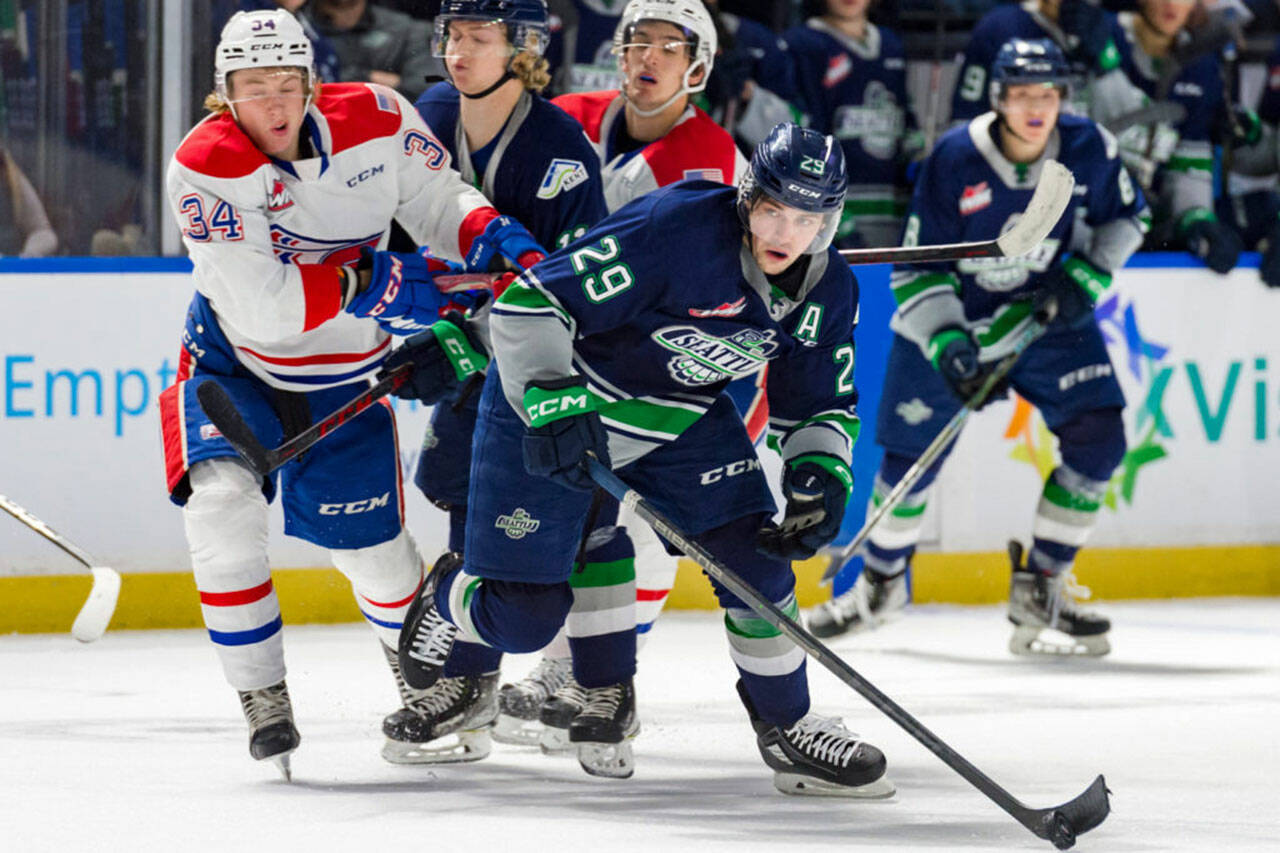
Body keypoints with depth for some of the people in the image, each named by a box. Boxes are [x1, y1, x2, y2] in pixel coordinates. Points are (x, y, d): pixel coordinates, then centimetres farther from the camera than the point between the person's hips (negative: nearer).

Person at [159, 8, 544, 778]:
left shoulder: (375, 121, -17)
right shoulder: (203, 167, -25)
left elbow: (439, 202, -3)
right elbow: (258, 308, -32)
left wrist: (497, 241, -24)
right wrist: (373, 282, -36)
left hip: (344, 375, 2)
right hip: (236, 361, -2)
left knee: (371, 542, 6)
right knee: (222, 501, -24)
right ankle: (262, 694, -9)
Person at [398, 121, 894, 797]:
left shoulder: (828, 291, -9)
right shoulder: (677, 228, -32)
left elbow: (822, 405, 7)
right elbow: (530, 304, -31)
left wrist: (821, 474, -13)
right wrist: (550, 402, -41)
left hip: (681, 419, 6)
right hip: (550, 398, -6)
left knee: (752, 556, -9)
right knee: (524, 616, -3)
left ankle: (789, 729, 9)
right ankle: (449, 599, 33)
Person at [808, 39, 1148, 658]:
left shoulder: (1088, 150, -15)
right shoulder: (954, 160, -23)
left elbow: (1126, 216, 5)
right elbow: (918, 266, -17)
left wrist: (1089, 273, -12)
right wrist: (946, 343, -29)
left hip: (1048, 313, 2)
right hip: (951, 321, -2)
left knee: (1097, 436, -13)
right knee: (912, 454, -1)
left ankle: (1039, 588, 2)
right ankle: (881, 583, 26)